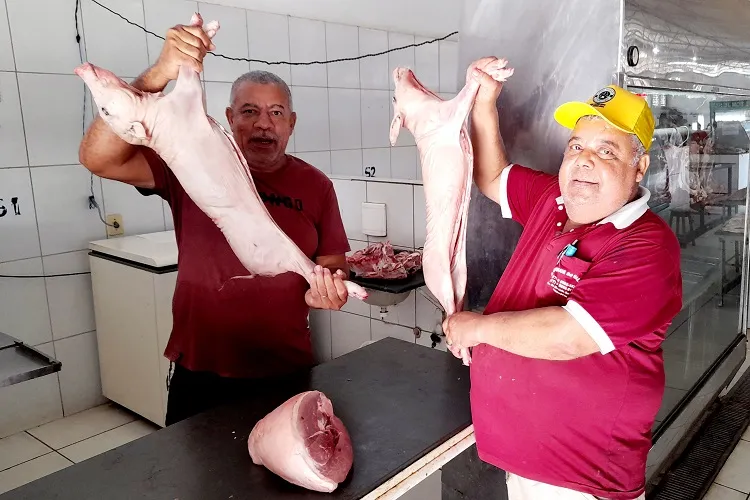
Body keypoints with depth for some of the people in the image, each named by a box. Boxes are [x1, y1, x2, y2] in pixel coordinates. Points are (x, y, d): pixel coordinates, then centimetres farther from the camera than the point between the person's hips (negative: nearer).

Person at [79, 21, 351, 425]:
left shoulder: (315, 185, 0)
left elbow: (332, 265, 6)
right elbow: (97, 157, -19)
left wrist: (327, 289, -18)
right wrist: (159, 75, -30)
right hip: (201, 376, -1)